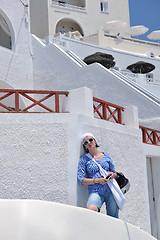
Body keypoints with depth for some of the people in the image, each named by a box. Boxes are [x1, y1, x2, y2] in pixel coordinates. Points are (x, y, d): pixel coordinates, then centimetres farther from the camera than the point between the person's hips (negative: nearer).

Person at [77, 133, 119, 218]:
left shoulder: (106, 156, 16)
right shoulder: (84, 159, 9)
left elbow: (115, 174, 22)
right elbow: (81, 180, 1)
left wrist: (113, 174, -3)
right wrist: (97, 180, -11)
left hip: (110, 190, 3)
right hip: (96, 191, -2)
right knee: (90, 209, -34)